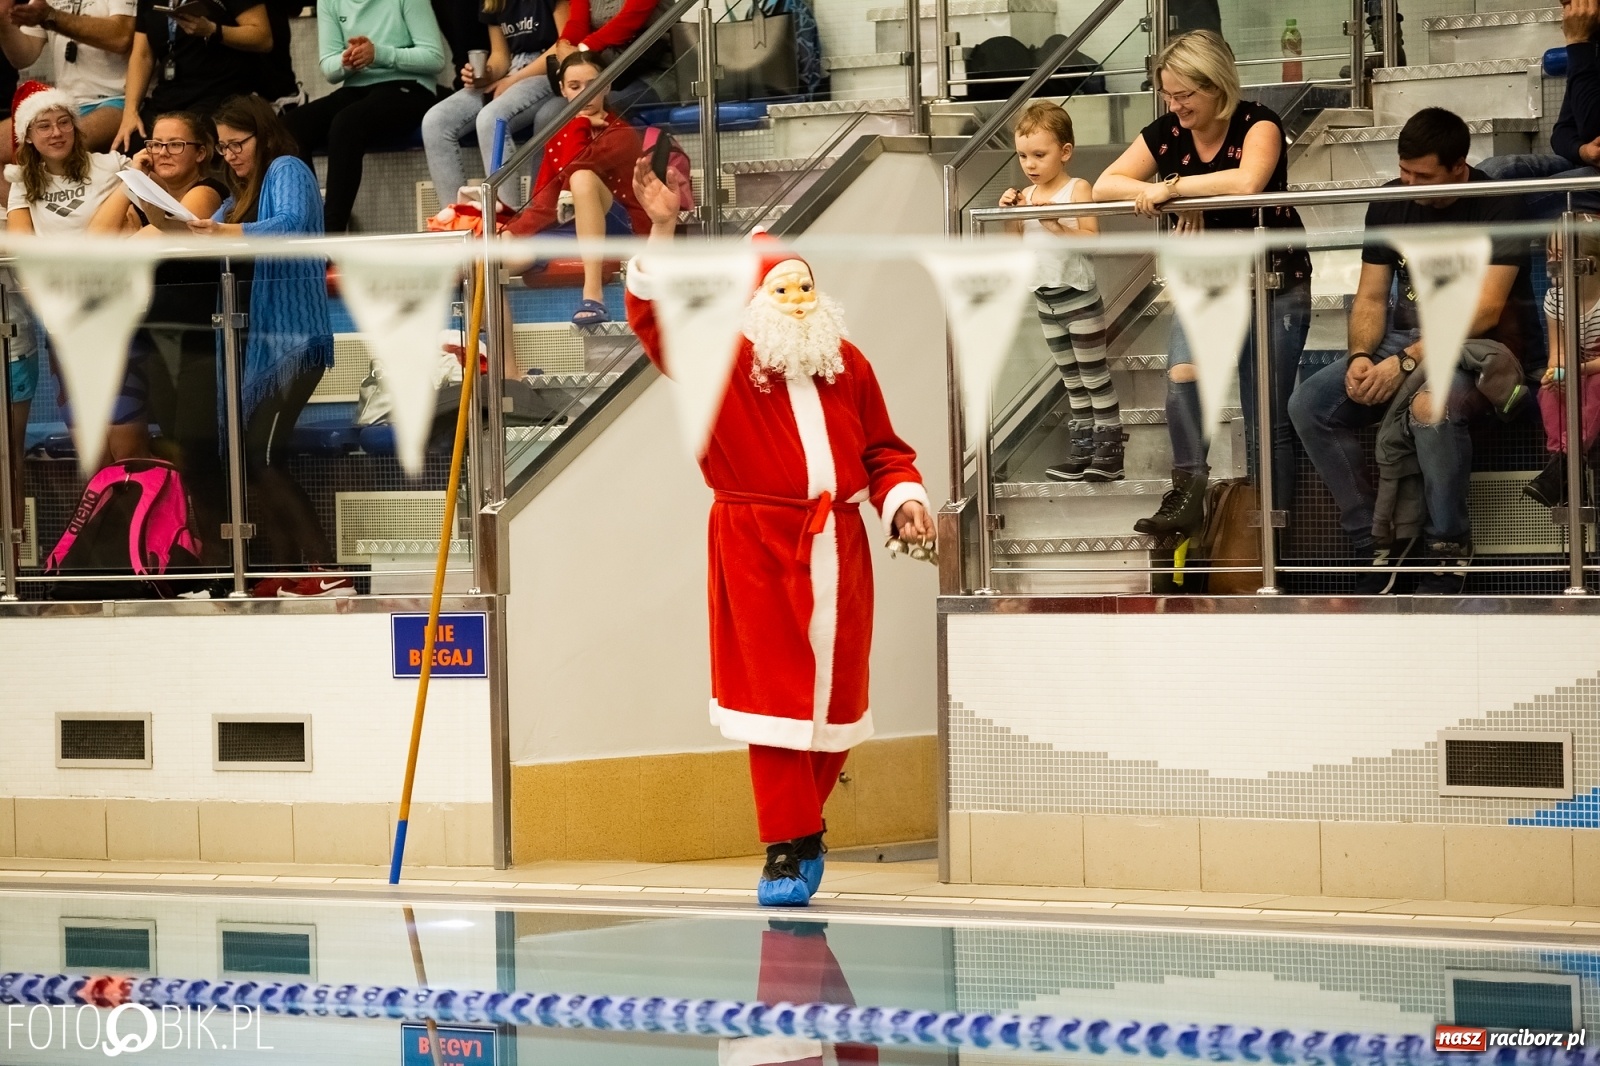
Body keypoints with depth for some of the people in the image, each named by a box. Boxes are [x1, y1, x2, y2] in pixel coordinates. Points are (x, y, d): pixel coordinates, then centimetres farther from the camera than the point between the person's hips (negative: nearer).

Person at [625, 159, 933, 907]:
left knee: (836, 699, 8)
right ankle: (787, 852, -3)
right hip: (759, 549, -4)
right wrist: (662, 231, -25)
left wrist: (903, 501, -2)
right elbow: (656, 317, -15)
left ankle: (803, 825, 28)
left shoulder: (848, 366, 10)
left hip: (838, 550, 4)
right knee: (774, 693, -6)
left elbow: (882, 450, 17)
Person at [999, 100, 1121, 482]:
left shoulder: (1077, 190, -11)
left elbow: (1091, 238, -21)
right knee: (1071, 379, 14)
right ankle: (1083, 448, 19)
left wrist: (1056, 224, -30)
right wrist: (1011, 218, -9)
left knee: (1094, 375, -1)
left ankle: (1110, 449, 4)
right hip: (1045, 298, 7)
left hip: (1078, 295, -7)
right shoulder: (1027, 197, 5)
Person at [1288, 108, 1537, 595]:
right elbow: (1371, 297, 8)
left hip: (1475, 347, -6)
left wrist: (1405, 362, -24)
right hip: (1404, 342, 6)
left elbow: (1485, 309, -19)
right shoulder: (1390, 204, 7)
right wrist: (1360, 357, -14)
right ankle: (1376, 543, -11)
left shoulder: (1496, 208, -11)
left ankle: (1448, 553, -21)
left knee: (1429, 407, -39)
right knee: (1309, 404, -16)